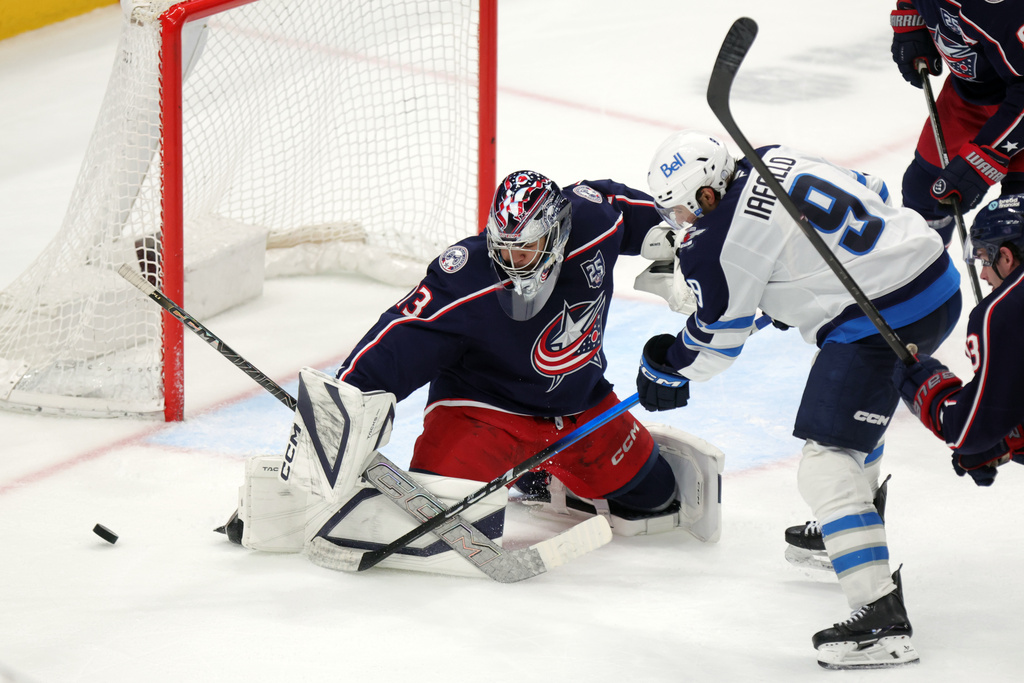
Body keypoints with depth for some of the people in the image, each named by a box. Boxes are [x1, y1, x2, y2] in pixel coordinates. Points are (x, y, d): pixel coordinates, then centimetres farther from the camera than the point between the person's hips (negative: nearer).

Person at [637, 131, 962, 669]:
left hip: (882, 322, -10)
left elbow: (717, 337, 2)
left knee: (827, 463, -11)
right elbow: (872, 195, 23)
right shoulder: (775, 161, 9)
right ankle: (851, 536, 53)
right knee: (855, 416, 34)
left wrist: (665, 372, 21)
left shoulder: (722, 245, -13)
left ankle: (881, 619, -20)